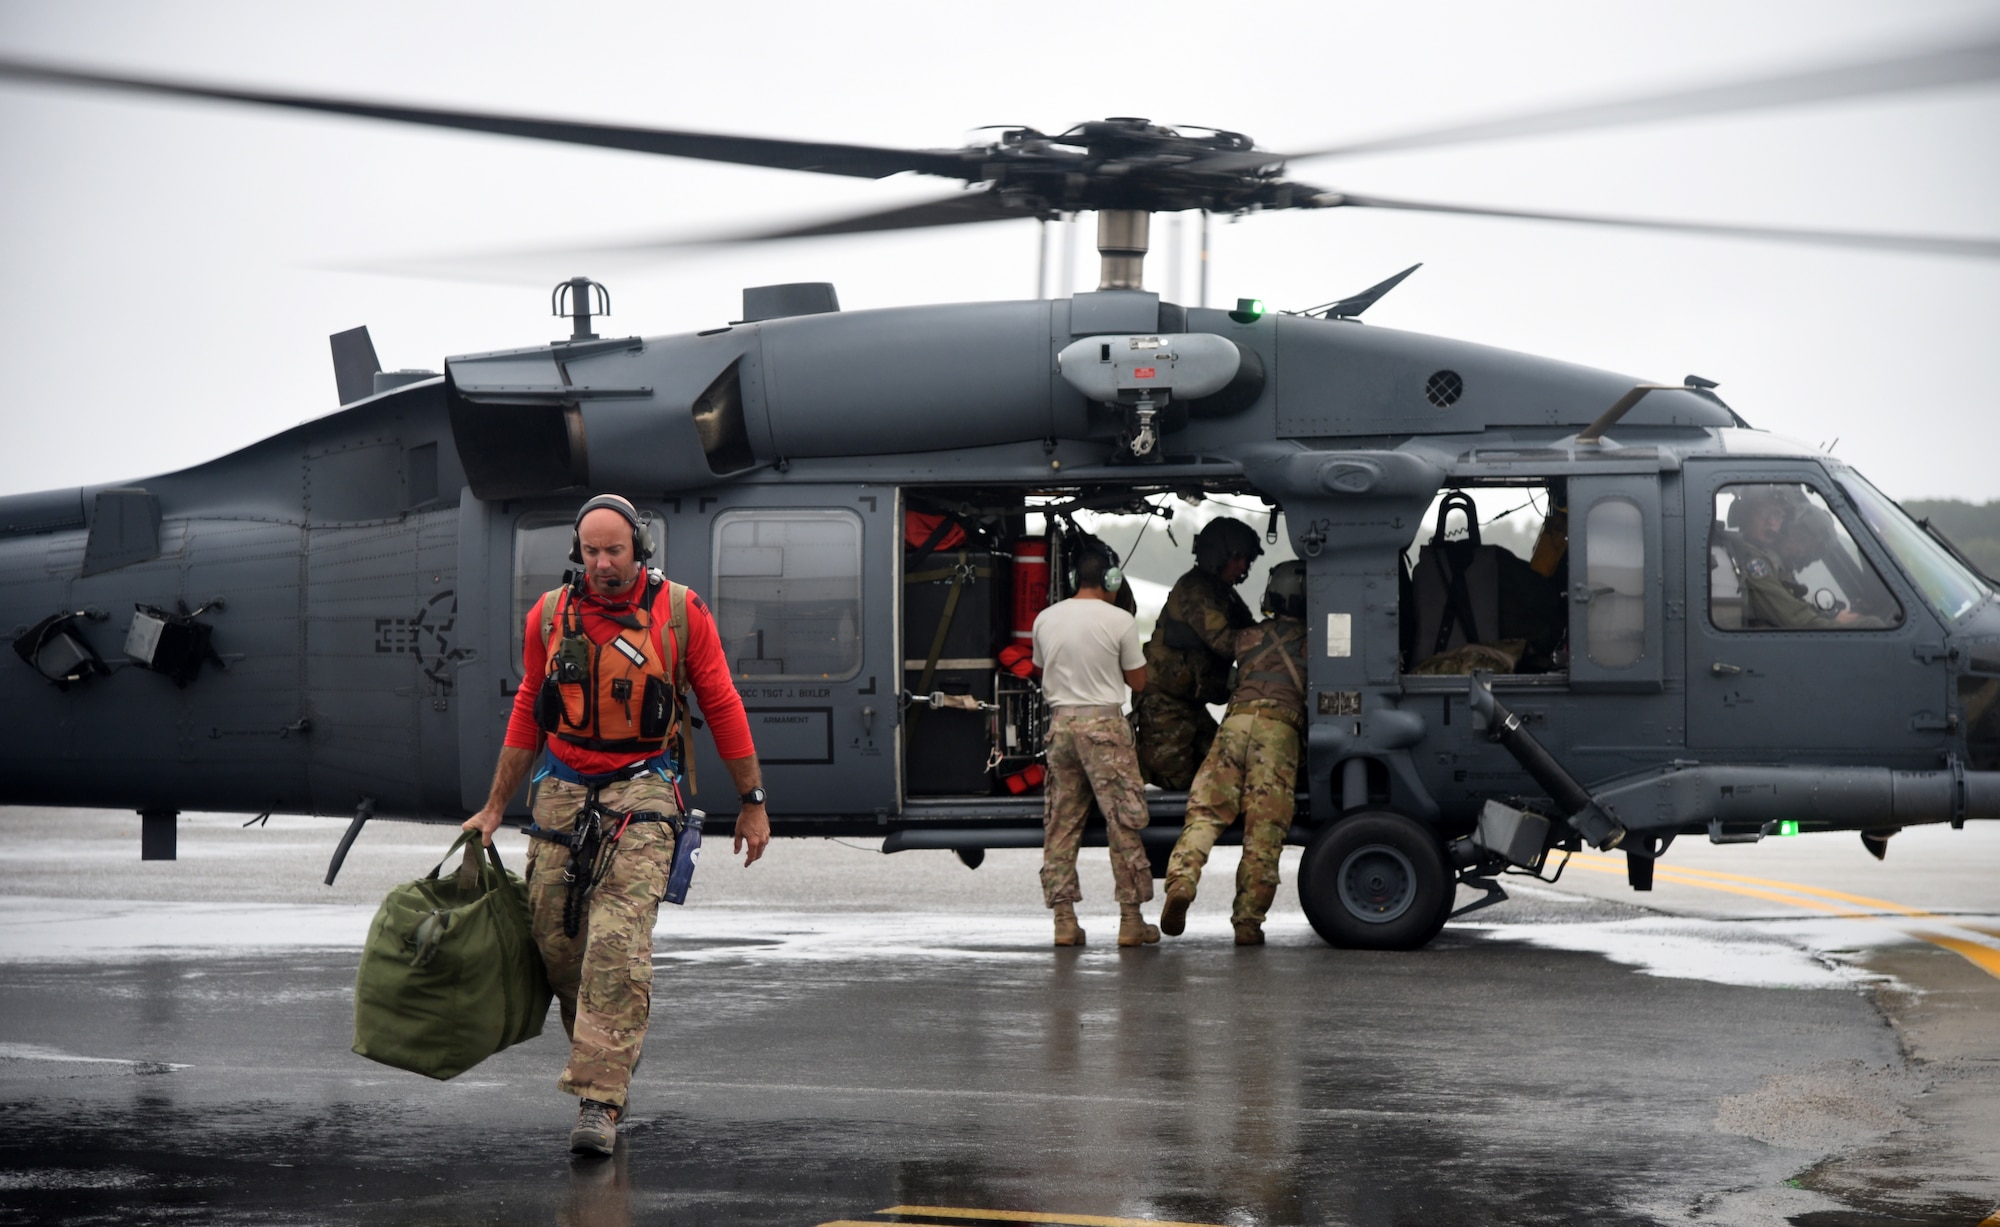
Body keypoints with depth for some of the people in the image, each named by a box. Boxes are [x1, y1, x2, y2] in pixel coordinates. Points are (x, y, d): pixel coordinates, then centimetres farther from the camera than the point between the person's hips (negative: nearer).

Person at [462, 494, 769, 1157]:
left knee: (616, 946, -17)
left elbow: (722, 706, 6)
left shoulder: (680, 611, -1)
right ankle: (611, 1047, 28)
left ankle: (599, 1101, -18)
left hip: (642, 790, -4)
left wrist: (753, 802, 8)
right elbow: (528, 713, 17)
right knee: (555, 939, 2)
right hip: (562, 791, 4)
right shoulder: (550, 616, 7)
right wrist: (494, 809, 18)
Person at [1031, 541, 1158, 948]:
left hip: (1060, 722, 4)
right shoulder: (1119, 621, -5)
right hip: (1104, 723, -4)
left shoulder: (1046, 619, 8)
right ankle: (1131, 918, 2)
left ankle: (1064, 919, 6)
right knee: (1123, 821, 1)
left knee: (1061, 823, 8)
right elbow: (1138, 682, 1)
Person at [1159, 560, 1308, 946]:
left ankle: (1181, 882, -26)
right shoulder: (1310, 641, 18)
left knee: (1204, 813, -1)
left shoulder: (1248, 636, 24)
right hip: (1280, 728, -2)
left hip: (1238, 718, 2)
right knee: (1264, 831, -2)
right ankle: (1247, 921, -5)